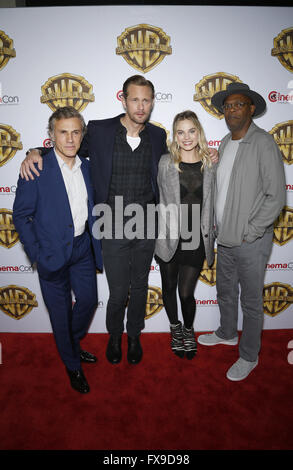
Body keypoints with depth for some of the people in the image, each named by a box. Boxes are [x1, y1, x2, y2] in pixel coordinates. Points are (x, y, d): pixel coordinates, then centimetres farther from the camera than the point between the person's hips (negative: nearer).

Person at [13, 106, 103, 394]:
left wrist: (96, 244, 8)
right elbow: (21, 215, -10)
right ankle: (72, 364, 36)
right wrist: (36, 255, -14)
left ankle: (73, 344, 48)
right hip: (53, 252, -5)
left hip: (82, 248, 5)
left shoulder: (86, 167, 2)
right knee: (60, 311, 11)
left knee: (89, 300, 17)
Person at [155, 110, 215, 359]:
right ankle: (175, 328, 42)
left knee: (186, 293, 3)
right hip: (169, 238, 0)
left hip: (196, 240, 0)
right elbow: (157, 199, 2)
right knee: (169, 287, 15)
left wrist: (210, 235, 6)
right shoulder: (166, 162, -3)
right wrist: (161, 230, -2)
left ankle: (189, 330, 34)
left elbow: (212, 203, 7)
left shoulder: (210, 164, 2)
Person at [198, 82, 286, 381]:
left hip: (250, 242, -7)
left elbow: (276, 196, -17)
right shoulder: (225, 143, 8)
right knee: (225, 292, 23)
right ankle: (227, 334, 48)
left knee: (251, 302, 8)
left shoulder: (263, 143, -14)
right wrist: (219, 227, 9)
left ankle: (249, 356, 29)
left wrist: (249, 233, -16)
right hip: (224, 238, 7)